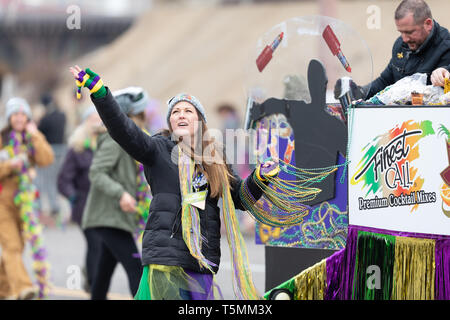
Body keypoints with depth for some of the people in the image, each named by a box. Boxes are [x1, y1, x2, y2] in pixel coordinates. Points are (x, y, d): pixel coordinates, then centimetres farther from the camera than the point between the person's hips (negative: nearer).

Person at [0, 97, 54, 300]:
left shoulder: (34, 138, 8)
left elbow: (46, 160, -10)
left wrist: (35, 136, -14)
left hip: (24, 201, 4)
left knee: (16, 246, 9)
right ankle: (22, 287, -27)